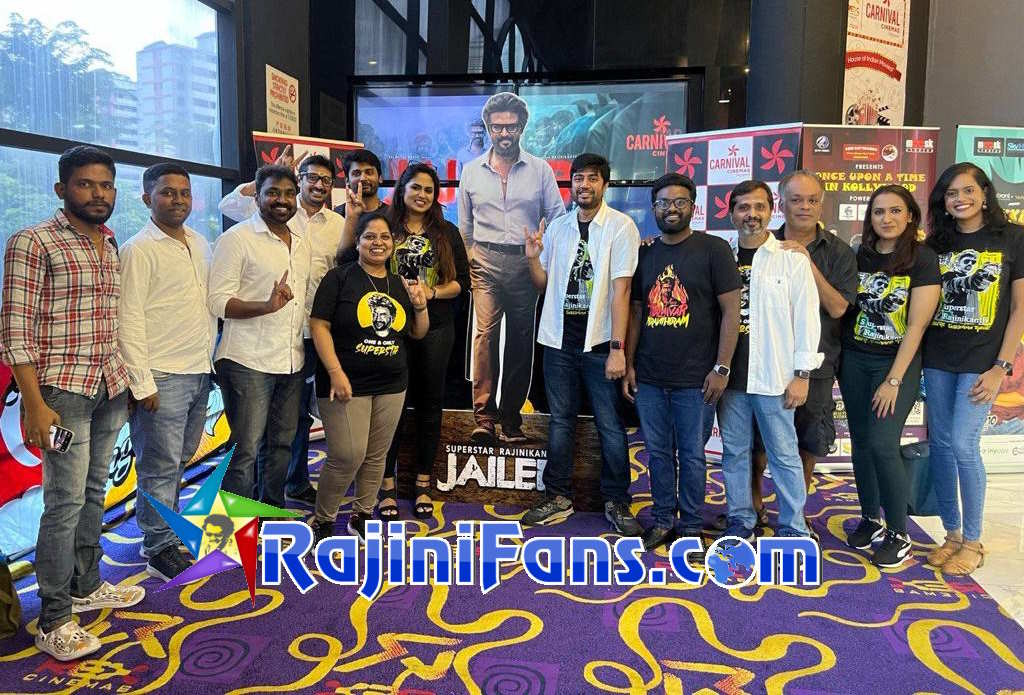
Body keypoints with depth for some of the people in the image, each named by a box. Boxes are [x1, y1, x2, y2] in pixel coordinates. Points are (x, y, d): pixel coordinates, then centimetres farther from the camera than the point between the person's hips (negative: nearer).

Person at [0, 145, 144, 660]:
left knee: (94, 493, 15)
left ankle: (86, 586, 30)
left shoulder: (112, 246, 13)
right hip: (64, 390, -6)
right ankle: (53, 620, 8)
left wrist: (128, 379, 13)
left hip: (111, 387, 7)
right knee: (66, 501, -4)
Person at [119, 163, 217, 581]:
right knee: (161, 465, 1)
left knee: (180, 459, 17)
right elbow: (129, 320, -13)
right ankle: (160, 551, 13)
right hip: (163, 376, -7)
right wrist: (142, 383, -15)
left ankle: (167, 525, 32)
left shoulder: (200, 246, 12)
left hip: (200, 372, 7)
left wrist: (210, 357, 14)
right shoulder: (138, 250, -9)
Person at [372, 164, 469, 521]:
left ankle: (423, 485, 18)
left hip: (435, 329, 2)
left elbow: (462, 281, 4)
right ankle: (387, 485, 10)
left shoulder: (447, 233, 9)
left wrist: (432, 292, -10)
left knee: (429, 404, 7)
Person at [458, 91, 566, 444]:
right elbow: (464, 226, 17)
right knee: (485, 331, -13)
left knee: (521, 339, 3)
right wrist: (467, 262, 10)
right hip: (486, 261, 0)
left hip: (526, 262, 0)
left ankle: (511, 418, 12)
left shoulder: (540, 170, 7)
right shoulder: (471, 171, 11)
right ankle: (484, 415, -11)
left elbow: (557, 219, 8)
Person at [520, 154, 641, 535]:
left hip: (600, 342, -4)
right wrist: (533, 258, -6)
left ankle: (617, 502, 18)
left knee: (610, 425, 3)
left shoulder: (621, 226, -5)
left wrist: (617, 348, -16)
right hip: (560, 341, 4)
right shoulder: (557, 228, 8)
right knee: (560, 421, 12)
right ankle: (558, 497, 24)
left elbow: (621, 289, -12)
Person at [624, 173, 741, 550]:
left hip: (695, 379, -4)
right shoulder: (645, 255, 11)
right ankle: (663, 519, 26)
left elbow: (731, 311, -6)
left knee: (692, 455, 5)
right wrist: (629, 364, 8)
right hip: (649, 377, 4)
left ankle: (692, 526, 20)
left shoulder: (713, 249, -3)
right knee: (658, 452, 11)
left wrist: (721, 368, -10)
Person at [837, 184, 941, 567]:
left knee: (882, 444, -11)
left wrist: (893, 380, -14)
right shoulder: (859, 256, 5)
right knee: (861, 443, 8)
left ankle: (899, 535, 5)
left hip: (898, 362, -4)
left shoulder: (923, 259, -7)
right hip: (854, 360, 4)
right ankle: (870, 519, 26)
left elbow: (916, 325, -12)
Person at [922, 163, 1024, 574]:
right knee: (940, 444, 6)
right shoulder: (936, 244, 10)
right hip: (937, 359, 4)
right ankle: (952, 535, 20)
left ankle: (973, 541, 10)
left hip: (981, 362, -4)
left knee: (963, 445, -8)